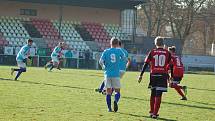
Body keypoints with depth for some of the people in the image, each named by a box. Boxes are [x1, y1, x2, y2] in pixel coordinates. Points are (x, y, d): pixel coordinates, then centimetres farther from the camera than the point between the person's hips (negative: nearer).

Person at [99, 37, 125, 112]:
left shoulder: (106, 51, -1)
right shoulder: (119, 51, 0)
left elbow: (100, 61, -8)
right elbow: (123, 58, 17)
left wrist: (104, 67, 11)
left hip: (108, 74, 1)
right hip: (116, 74, -1)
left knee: (108, 92, 7)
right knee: (117, 91, 7)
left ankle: (109, 108, 4)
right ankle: (116, 101, -22)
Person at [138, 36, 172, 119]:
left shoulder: (152, 52, 3)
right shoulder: (167, 53, 3)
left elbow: (145, 64, 0)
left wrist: (141, 75, 3)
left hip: (153, 75, 1)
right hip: (163, 75, -1)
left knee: (153, 94, 16)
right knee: (158, 95, -2)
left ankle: (152, 112, 22)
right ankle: (155, 113, -7)